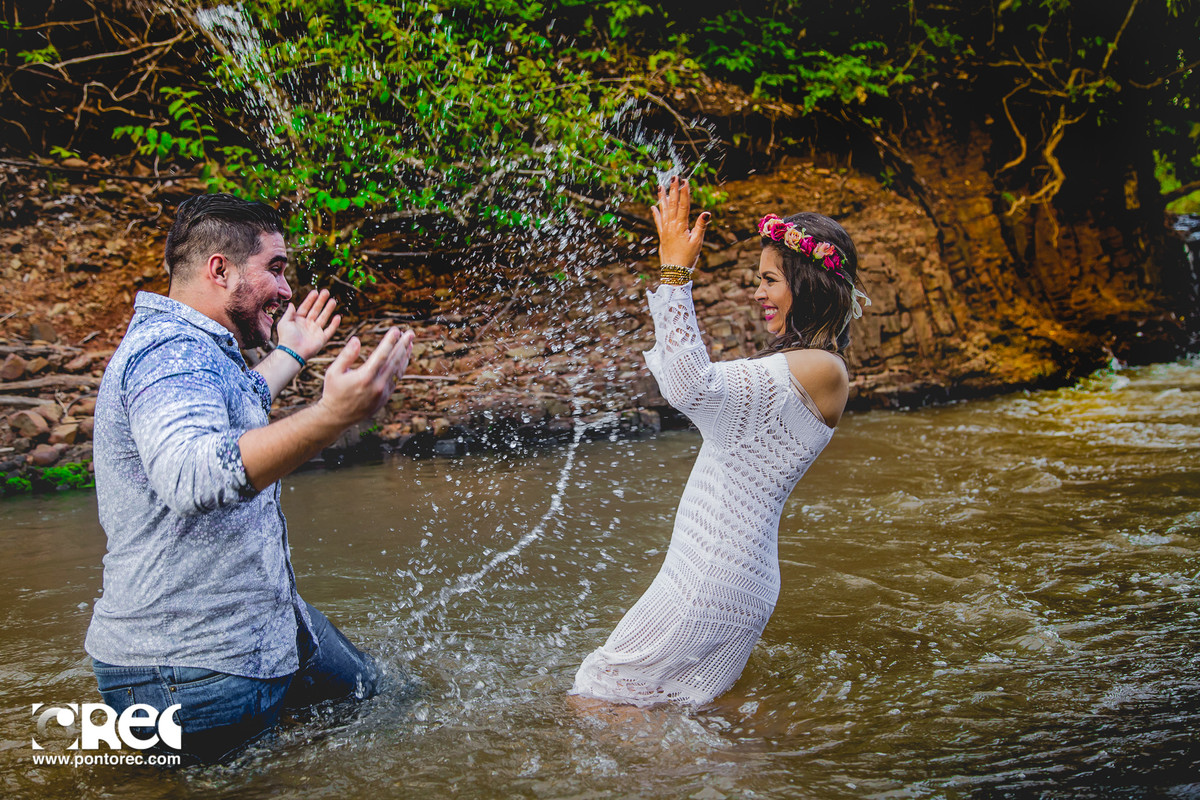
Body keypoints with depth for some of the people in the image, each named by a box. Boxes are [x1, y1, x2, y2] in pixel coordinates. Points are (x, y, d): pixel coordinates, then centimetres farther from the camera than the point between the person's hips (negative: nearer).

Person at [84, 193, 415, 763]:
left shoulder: (193, 350, 13)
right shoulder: (173, 351, -23)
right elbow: (191, 475, -45)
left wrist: (290, 355, 48)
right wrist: (332, 416, -56)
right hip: (196, 674, -11)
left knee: (372, 696, 23)